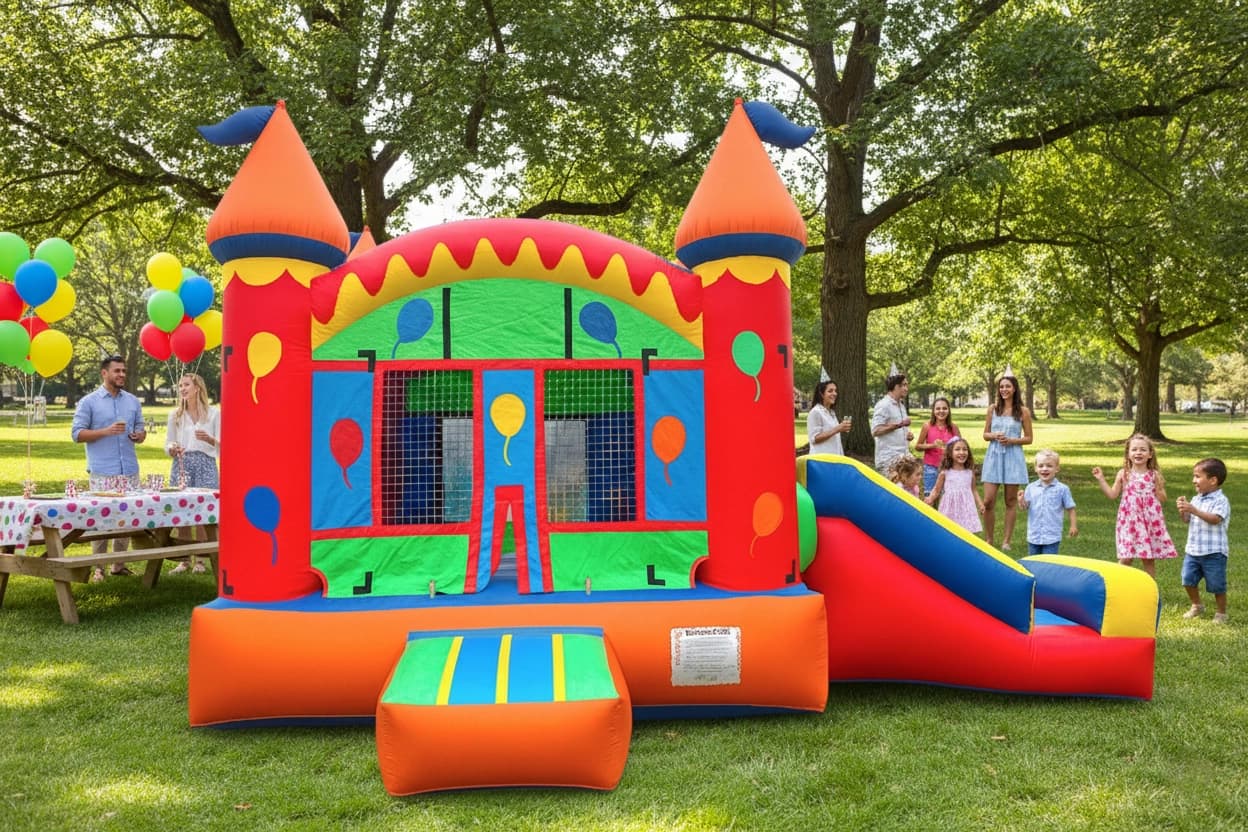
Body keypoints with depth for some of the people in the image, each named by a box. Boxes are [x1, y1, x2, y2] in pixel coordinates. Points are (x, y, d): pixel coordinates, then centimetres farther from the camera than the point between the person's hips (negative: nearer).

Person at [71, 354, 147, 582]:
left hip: (130, 470, 4)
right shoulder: (89, 402, 1)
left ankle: (119, 564, 15)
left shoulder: (132, 401, 14)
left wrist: (139, 435, -4)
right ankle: (98, 567, 5)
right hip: (102, 471, -4)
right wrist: (106, 431, -15)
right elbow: (77, 433, -3)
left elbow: (140, 428, 20)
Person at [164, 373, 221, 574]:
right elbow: (167, 444, 13)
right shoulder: (175, 415, 11)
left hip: (205, 465, -2)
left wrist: (209, 439, -18)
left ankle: (200, 559, 6)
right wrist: (172, 449, -9)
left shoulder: (214, 413, 4)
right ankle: (183, 559, 10)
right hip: (181, 464, 2)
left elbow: (222, 446, 2)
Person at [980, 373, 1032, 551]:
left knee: (1011, 501, 5)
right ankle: (988, 540, 10)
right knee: (988, 501, -4)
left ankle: (1007, 540, 14)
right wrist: (995, 436, -11)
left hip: (1013, 457, -1)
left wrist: (1011, 440, -12)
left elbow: (1028, 438, 3)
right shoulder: (993, 409, 6)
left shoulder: (1023, 412, 1)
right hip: (994, 456, 1)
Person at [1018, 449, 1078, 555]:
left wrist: (1073, 526, -2)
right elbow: (1025, 507, 2)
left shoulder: (1062, 489, -6)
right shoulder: (1031, 488, 1)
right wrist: (1021, 501, -19)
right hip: (1034, 535, 3)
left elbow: (1070, 509, 1)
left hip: (1052, 537, -3)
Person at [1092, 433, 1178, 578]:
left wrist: (1159, 486, -14)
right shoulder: (1124, 474, 2)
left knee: (1149, 559, 9)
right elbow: (1112, 495, 3)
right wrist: (1101, 479, -3)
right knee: (1126, 558, -1)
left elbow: (1162, 500, 3)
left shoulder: (1154, 475, 2)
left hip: (1150, 520, 1)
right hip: (1129, 520, -1)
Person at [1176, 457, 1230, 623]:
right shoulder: (1196, 499, 9)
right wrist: (1182, 510, -8)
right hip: (1193, 550, 6)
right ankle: (1197, 606, 30)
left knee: (1216, 585, 4)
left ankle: (1221, 613, 21)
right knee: (1188, 580, 9)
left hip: (1213, 552, -6)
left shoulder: (1221, 501, -12)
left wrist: (1193, 510, -34)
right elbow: (1186, 520, 12)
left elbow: (1215, 519, -28)